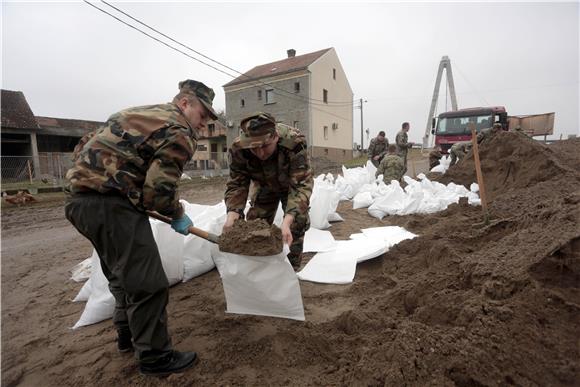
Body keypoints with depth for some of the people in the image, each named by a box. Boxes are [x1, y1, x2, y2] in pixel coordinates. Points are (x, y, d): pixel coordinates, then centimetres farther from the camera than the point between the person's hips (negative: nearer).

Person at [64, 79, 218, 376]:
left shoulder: (141, 113, 21)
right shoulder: (180, 132, -8)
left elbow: (84, 146, 23)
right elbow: (159, 189, -16)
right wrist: (178, 216, 1)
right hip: (109, 203, -10)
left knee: (124, 274, 23)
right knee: (147, 284, -1)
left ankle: (127, 334, 40)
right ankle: (154, 357, 14)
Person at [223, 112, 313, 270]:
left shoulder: (294, 142, -42)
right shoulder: (238, 148, -33)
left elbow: (301, 185, -43)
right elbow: (236, 185, -25)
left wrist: (287, 221, -57)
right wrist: (232, 214, -44)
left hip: (292, 183, -2)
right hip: (264, 186, 2)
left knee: (298, 222, -12)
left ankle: (291, 268, 10)